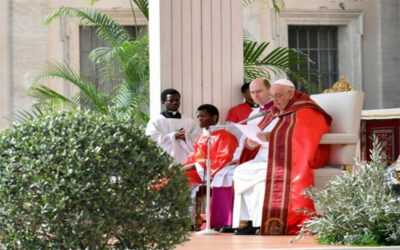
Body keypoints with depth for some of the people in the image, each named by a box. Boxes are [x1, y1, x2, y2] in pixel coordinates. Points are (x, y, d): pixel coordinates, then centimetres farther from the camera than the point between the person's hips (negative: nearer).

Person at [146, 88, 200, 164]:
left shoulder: (189, 121, 15)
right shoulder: (156, 121, 6)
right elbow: (152, 138, -8)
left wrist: (185, 137, -14)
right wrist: (174, 136, -13)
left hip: (186, 162, 3)